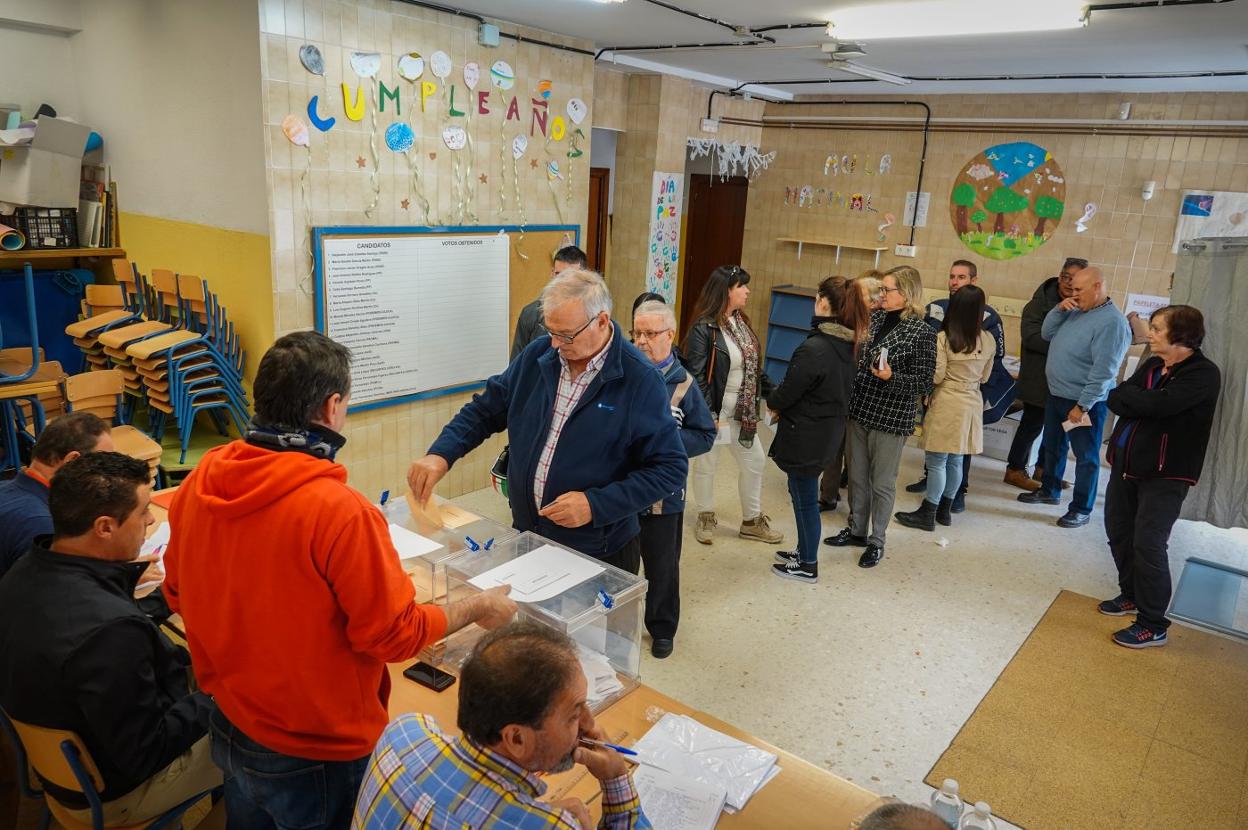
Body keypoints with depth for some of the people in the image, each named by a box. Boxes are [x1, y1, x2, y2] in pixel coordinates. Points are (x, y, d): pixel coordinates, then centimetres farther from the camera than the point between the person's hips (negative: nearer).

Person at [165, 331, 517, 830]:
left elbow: (178, 594, 6)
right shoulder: (339, 511, -30)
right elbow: (396, 635, -21)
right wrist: (478, 609, -6)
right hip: (312, 755, -6)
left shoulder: (200, 482, -10)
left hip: (228, 731, 6)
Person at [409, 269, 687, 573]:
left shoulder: (640, 379, -17)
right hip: (525, 537, 5)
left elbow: (670, 467, -16)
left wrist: (597, 505, -23)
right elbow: (485, 410, 7)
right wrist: (441, 454, -9)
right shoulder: (536, 357, -2)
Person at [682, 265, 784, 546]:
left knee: (755, 461, 15)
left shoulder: (741, 322, 6)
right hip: (715, 411, -8)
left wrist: (773, 392, 6)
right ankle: (706, 518, 30)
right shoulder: (704, 328, -18)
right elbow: (696, 374, -19)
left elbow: (754, 366, 11)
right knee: (706, 464, 10)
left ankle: (752, 521, 31)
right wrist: (708, 414, -22)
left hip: (743, 411, 8)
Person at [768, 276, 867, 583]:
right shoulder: (847, 344, 3)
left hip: (806, 435, -8)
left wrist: (772, 403, 5)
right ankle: (804, 550, 36)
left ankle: (807, 566, 19)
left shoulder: (814, 347, -25)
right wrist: (783, 406, 8)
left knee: (805, 496, 6)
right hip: (829, 429, 8)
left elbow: (790, 389, -18)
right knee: (802, 492, 22)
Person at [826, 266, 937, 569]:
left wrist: (891, 377, -28)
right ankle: (857, 530, 34)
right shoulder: (874, 318, 4)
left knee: (882, 482, 7)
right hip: (859, 411, 6)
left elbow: (924, 382, -13)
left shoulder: (922, 333, -12)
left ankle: (876, 540, 23)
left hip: (890, 418, -6)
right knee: (857, 476, 17)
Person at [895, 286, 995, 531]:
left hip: (947, 404, -5)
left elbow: (936, 376, -13)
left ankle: (928, 514, 7)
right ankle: (945, 510, 25)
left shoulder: (944, 338, -15)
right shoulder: (988, 341, 0)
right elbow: (984, 377, 10)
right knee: (956, 461, 14)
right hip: (972, 404, 6)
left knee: (937, 461, 1)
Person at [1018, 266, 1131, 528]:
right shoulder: (1075, 311, 6)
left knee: (1086, 457, 3)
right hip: (1056, 395, 9)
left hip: (1084, 402, -9)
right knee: (1053, 446, 21)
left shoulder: (1112, 322, -20)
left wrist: (1082, 406, -24)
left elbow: (1103, 371, -24)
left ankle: (1082, 509, 13)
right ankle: (1049, 491, 38)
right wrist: (1059, 309, -5)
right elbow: (1046, 334, 12)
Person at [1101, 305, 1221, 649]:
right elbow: (1115, 401, 0)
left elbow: (1159, 403, -28)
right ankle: (1131, 595, 37)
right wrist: (1142, 402, -19)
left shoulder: (1203, 374, -14)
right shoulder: (1152, 365, 8)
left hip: (1164, 474, -8)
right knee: (1119, 532, 17)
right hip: (1126, 464, 8)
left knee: (1148, 545, -8)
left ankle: (1153, 625, 4)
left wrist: (1128, 394, -10)